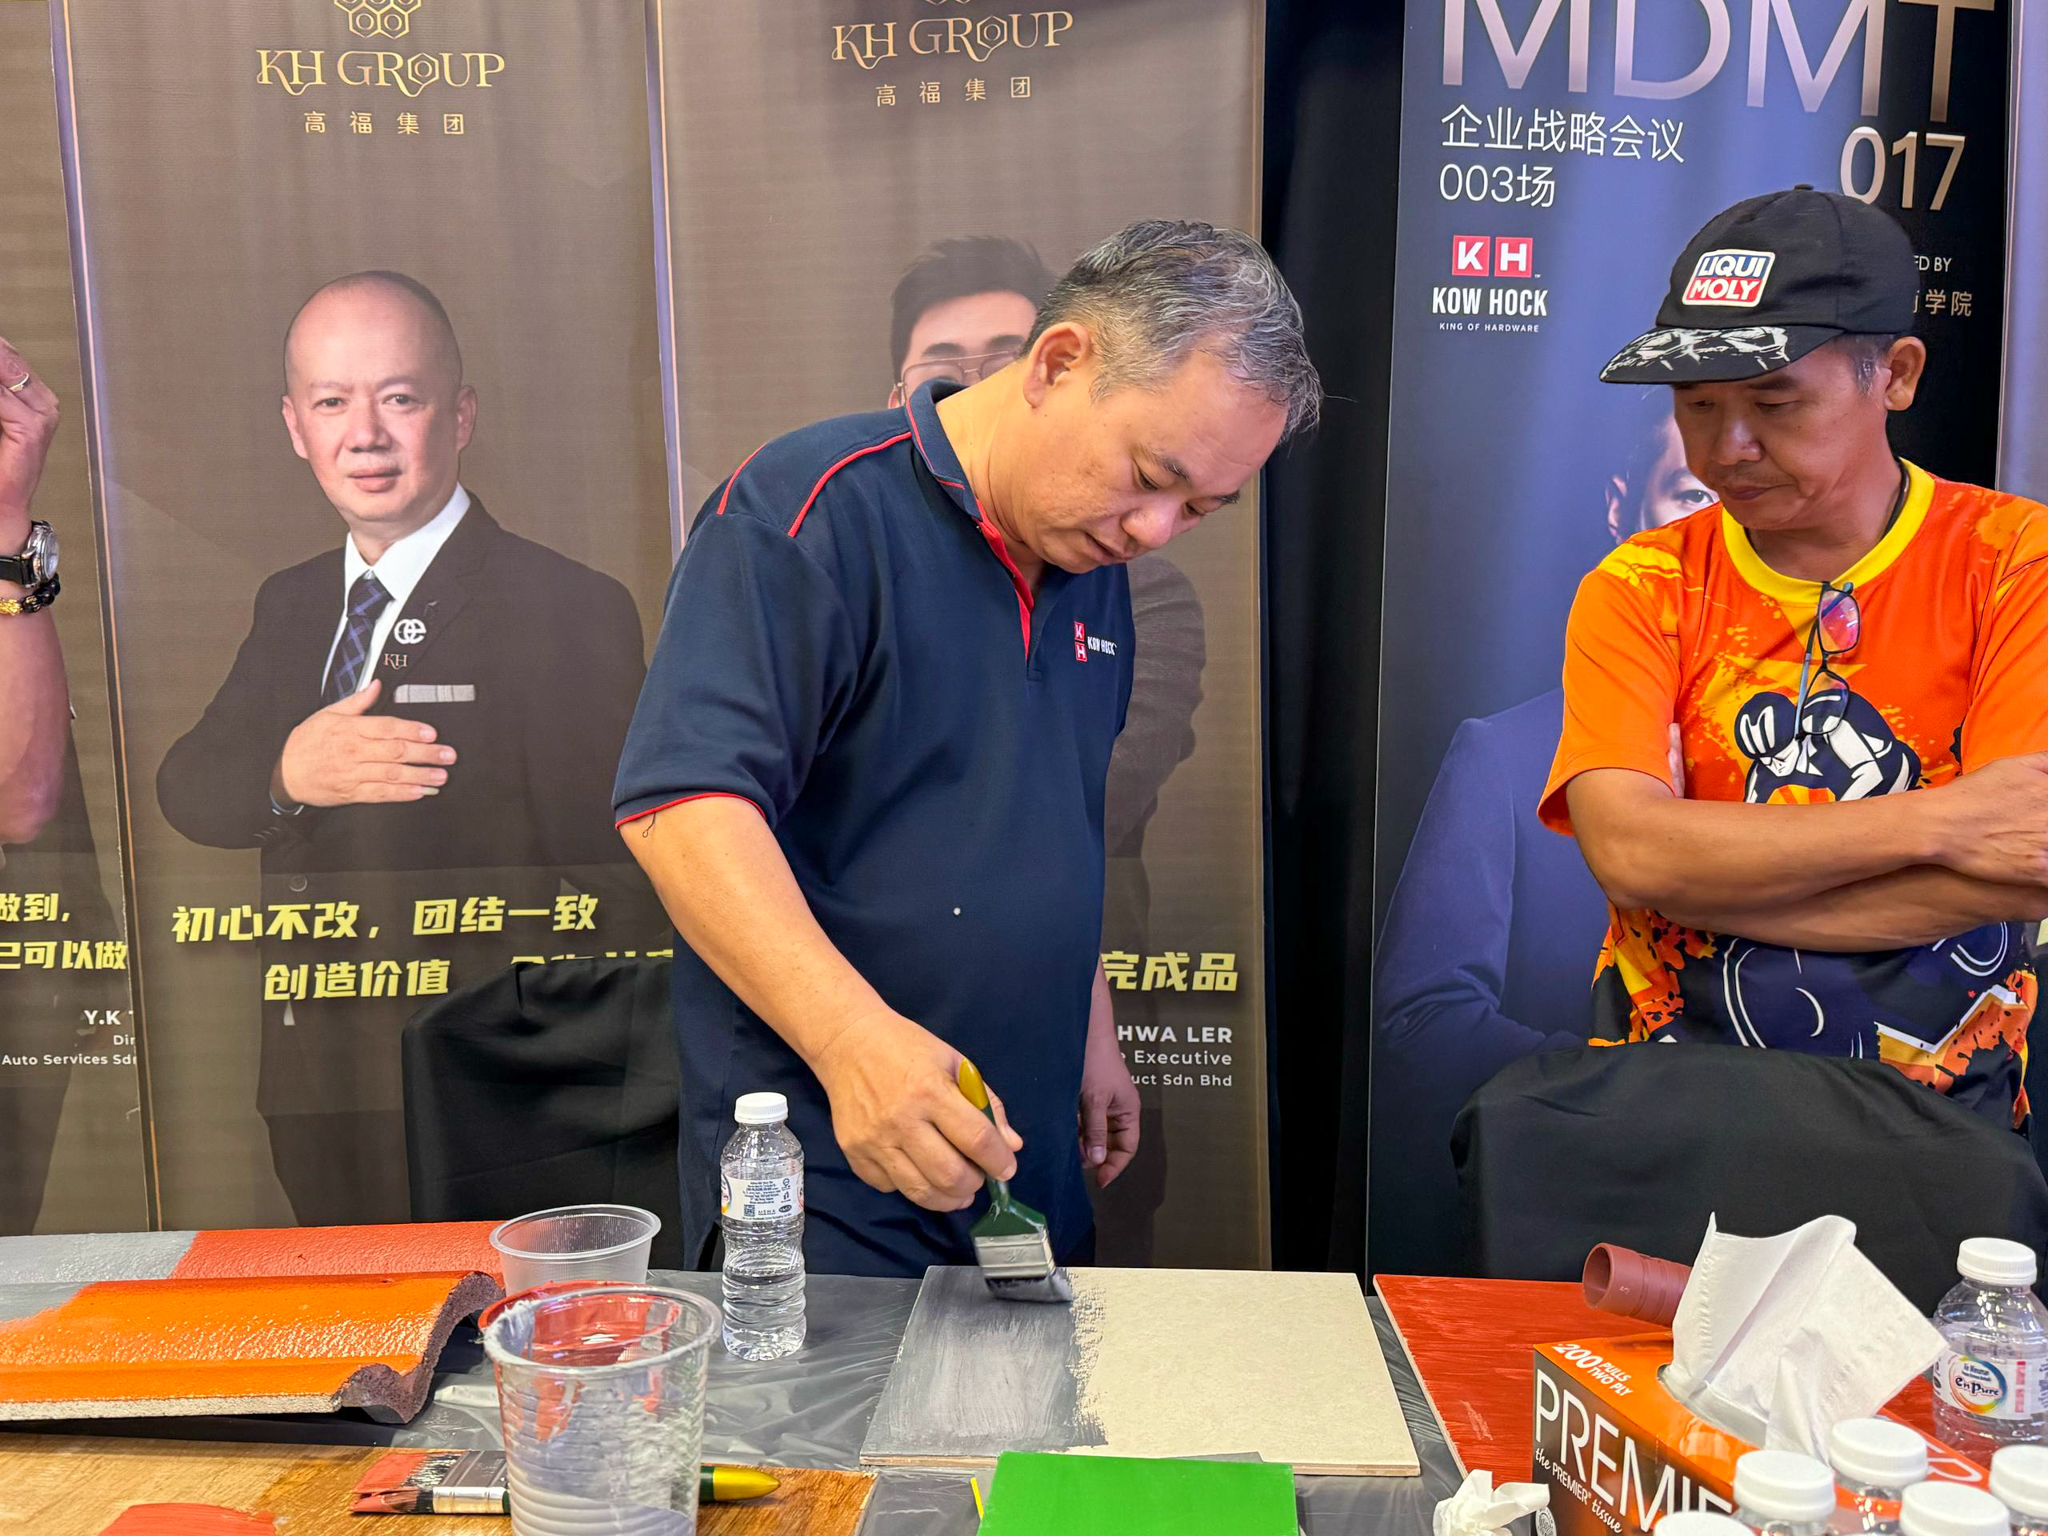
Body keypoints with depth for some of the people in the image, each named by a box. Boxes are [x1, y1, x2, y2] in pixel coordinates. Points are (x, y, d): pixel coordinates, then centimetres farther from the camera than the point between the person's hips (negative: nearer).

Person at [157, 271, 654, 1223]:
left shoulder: (568, 610, -14)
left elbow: (618, 862, -17)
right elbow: (185, 789, 4)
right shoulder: (291, 606, 10)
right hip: (314, 1091, 7)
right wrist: (285, 775, -18)